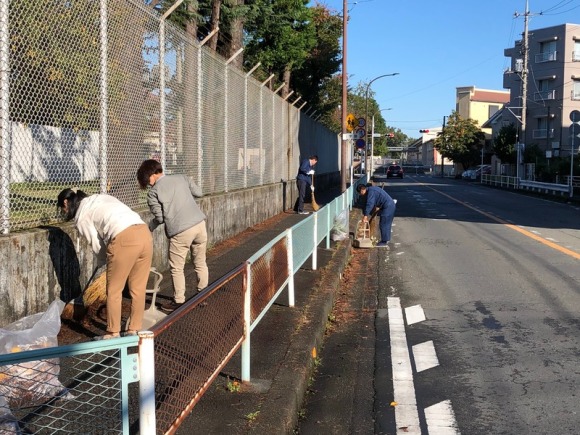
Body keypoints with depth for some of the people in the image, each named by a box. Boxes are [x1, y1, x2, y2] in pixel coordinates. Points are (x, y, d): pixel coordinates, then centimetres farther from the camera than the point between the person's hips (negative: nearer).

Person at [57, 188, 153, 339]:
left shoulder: (81, 217, 10)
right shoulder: (100, 198, 29)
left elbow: (97, 244, 12)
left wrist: (103, 260, 33)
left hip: (124, 239, -7)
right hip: (145, 233, 7)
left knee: (113, 291, 10)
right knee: (138, 289, 15)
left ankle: (113, 333, 19)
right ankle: (134, 331, 25)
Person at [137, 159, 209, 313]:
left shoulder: (153, 193, 0)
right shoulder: (181, 178, 10)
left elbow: (159, 218, -3)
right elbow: (199, 192, 14)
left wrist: (148, 228, 16)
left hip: (180, 232, -5)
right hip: (200, 224, 5)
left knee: (177, 268, 11)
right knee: (200, 263, 18)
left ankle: (179, 301, 17)